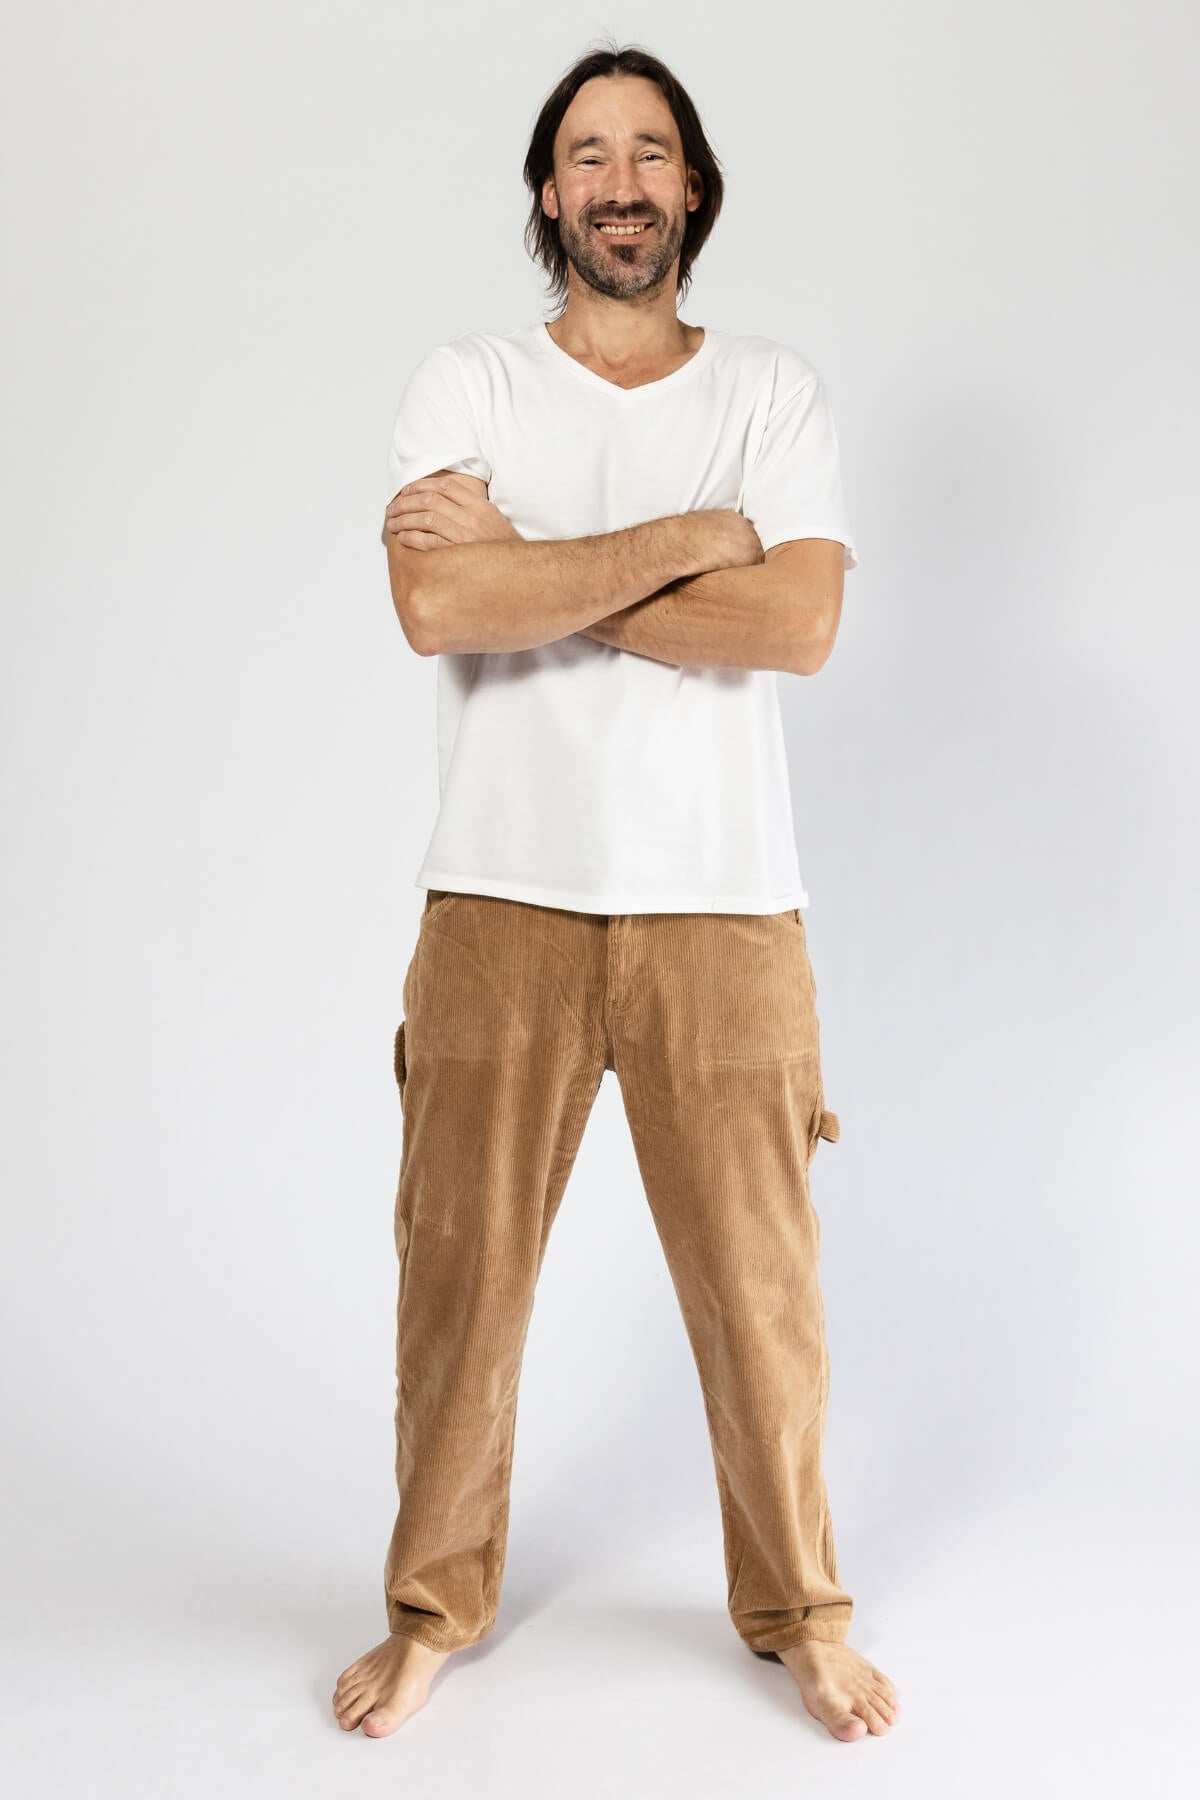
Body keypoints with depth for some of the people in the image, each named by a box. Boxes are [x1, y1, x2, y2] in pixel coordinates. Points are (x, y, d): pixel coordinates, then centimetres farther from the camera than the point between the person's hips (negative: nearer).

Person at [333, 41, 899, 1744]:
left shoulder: (777, 392, 7)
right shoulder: (464, 384, 5)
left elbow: (798, 624, -11)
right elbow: (436, 604, -14)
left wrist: (529, 569, -12)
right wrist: (692, 536, -11)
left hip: (720, 904, 0)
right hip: (502, 899, 0)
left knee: (760, 1282, 7)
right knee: (461, 1270, 9)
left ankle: (802, 1610, 31)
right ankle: (434, 1606, 32)